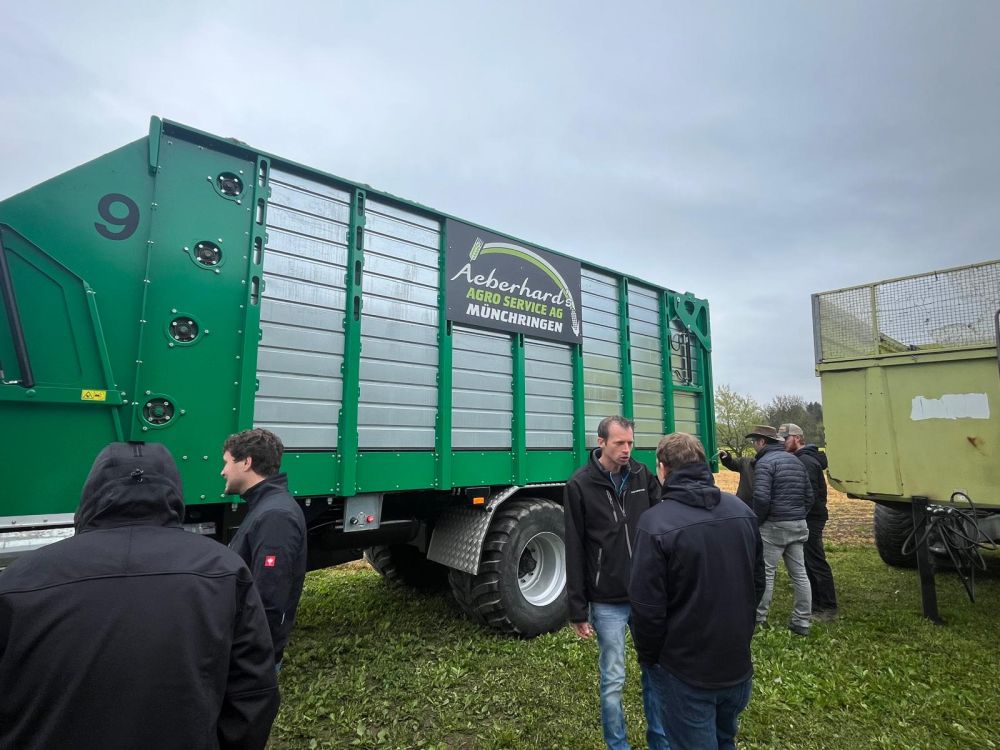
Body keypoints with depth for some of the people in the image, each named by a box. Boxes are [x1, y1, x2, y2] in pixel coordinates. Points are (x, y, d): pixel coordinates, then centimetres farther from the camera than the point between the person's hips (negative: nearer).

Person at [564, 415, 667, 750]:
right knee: (613, 681, 10)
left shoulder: (642, 476, 0)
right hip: (608, 603, -3)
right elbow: (574, 552, -8)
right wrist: (578, 609, -6)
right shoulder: (580, 485, -10)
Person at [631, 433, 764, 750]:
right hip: (738, 662, 6)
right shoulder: (742, 510, -4)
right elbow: (757, 583, 7)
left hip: (686, 671, -5)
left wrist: (647, 658, -2)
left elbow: (648, 607, -20)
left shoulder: (656, 523, -24)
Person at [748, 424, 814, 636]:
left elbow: (761, 498, -21)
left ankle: (759, 618, 11)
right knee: (799, 573, 11)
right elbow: (809, 495, 16)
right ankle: (802, 622, 17)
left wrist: (756, 521, -8)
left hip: (774, 526, -8)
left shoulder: (765, 462, -13)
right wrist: (799, 515, 20)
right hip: (798, 525, 8)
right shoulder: (795, 460, 14)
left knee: (766, 572, 2)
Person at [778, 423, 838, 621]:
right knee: (809, 562, 15)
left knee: (816, 563, -3)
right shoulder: (800, 459, 14)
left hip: (810, 519, -10)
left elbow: (809, 494, -23)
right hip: (808, 518, 10)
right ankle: (816, 603, 25)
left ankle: (828, 608, 6)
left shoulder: (805, 461, -17)